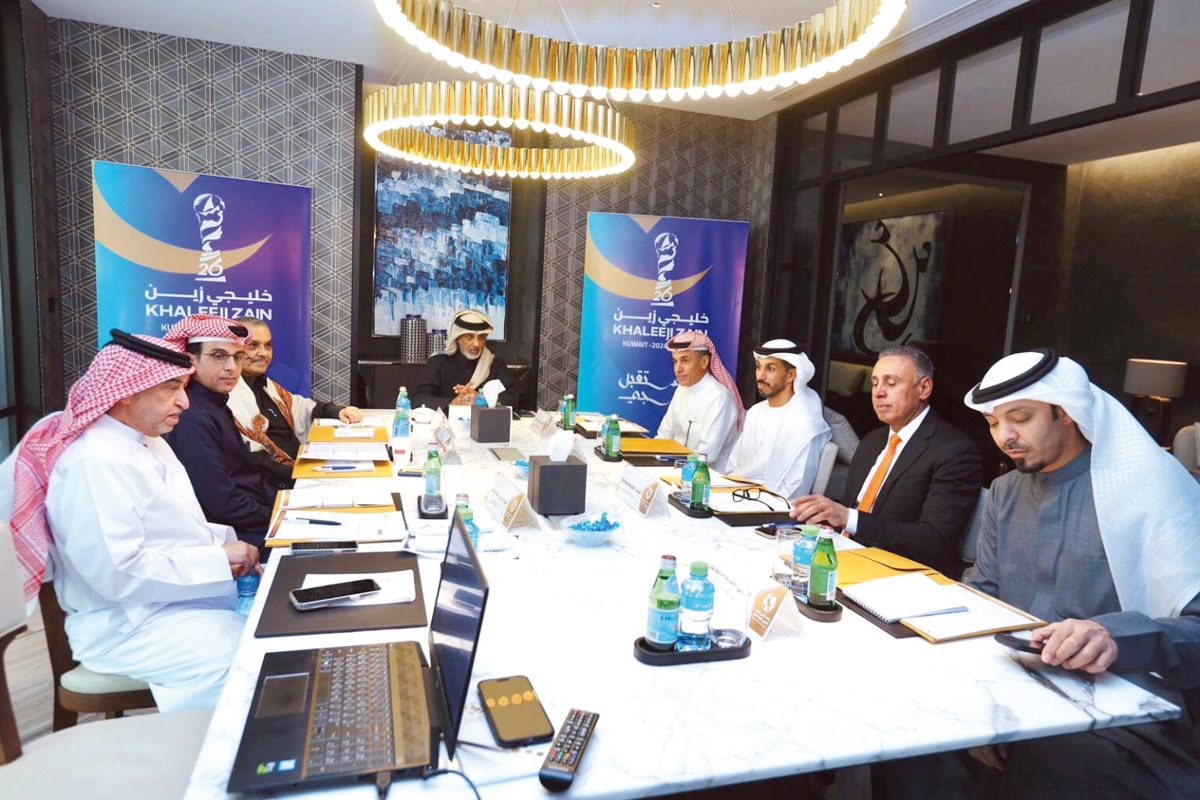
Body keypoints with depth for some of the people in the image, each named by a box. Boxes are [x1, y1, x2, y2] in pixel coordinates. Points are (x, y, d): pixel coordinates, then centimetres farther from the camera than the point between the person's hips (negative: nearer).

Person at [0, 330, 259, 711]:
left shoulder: (148, 442, 10)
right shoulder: (95, 462, -21)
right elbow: (119, 574, -25)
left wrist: (225, 542, 0)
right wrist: (218, 559, -20)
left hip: (180, 595, 10)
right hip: (129, 624, -9)